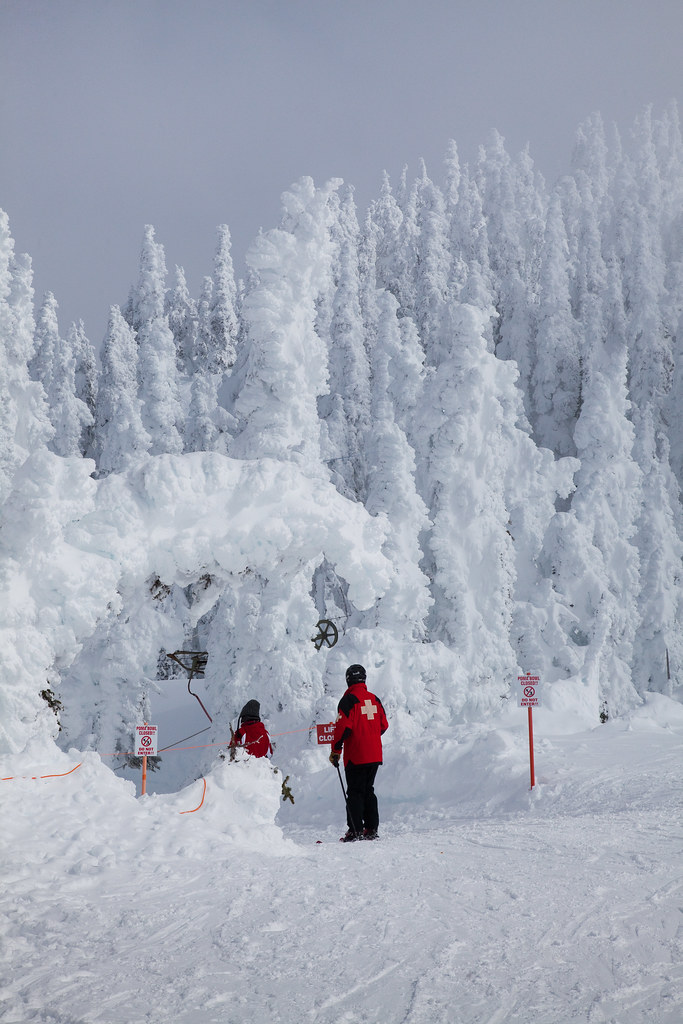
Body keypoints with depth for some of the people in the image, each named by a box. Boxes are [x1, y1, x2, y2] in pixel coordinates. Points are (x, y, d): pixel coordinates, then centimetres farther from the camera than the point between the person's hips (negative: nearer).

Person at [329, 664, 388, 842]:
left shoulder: (348, 700, -11)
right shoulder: (374, 699, 9)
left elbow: (343, 727, -17)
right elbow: (383, 725, 14)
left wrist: (335, 751, -8)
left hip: (356, 757, -6)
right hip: (375, 755, 6)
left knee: (355, 793, -1)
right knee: (368, 790, 15)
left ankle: (355, 831, -5)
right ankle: (371, 829, 14)